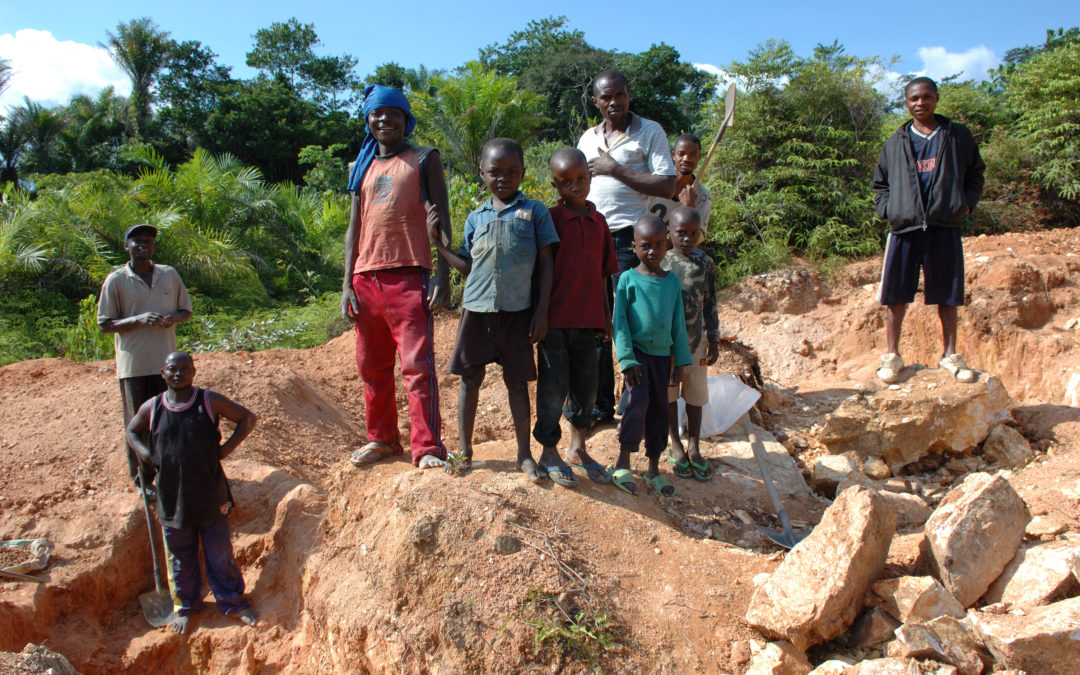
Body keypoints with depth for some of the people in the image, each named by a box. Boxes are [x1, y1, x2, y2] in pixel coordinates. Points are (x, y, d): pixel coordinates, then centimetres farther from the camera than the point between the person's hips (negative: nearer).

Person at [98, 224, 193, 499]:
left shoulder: (169, 275, 7)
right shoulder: (116, 281, -3)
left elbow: (186, 310, 14)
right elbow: (104, 324, -3)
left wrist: (172, 318, -10)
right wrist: (139, 320, -20)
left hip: (166, 361, 3)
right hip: (133, 365, -3)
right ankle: (143, 479, 16)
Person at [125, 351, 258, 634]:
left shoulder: (209, 402, -6)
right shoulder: (151, 408, 0)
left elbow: (247, 418, 2)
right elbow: (132, 431, 19)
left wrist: (225, 449, -6)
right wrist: (147, 455, 1)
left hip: (211, 498, -1)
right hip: (172, 501, 2)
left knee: (220, 555, 9)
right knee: (181, 558, 15)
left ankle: (234, 603, 26)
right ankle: (185, 608, 34)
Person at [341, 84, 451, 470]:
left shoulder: (423, 159, 8)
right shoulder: (364, 168, 20)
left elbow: (441, 217, 1)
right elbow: (354, 227, 18)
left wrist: (442, 274, -11)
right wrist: (347, 282, 8)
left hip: (408, 276, -5)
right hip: (366, 278, 5)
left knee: (417, 364, -10)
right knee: (371, 366, 10)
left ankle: (427, 448, -7)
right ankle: (382, 438, 23)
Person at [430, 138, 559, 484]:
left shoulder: (534, 211, 2)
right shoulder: (476, 218, 11)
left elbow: (545, 263, 1)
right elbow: (469, 267, 13)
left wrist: (542, 310, -5)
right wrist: (438, 242, 4)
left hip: (518, 311, -3)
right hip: (477, 307, 3)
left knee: (516, 379, 4)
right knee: (470, 376, 7)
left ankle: (524, 453, 14)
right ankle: (464, 449, 20)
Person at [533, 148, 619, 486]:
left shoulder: (599, 222, 9)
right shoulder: (550, 219, -5)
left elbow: (602, 275, 14)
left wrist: (607, 317, 14)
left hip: (587, 320, 5)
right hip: (555, 318, -5)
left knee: (585, 384, 12)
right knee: (554, 386, 2)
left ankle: (578, 449, 29)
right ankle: (549, 452, 17)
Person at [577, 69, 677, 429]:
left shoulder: (650, 132, 2)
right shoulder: (587, 138, 18)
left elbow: (666, 186, -9)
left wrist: (614, 169, -11)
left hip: (629, 238, -5)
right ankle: (601, 405, 14)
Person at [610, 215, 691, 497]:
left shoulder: (673, 281, 6)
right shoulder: (628, 279, -5)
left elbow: (678, 324, 9)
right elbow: (619, 321, -7)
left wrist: (681, 361, 6)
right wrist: (627, 358, -15)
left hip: (662, 354, 4)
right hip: (636, 351, -4)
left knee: (659, 409, 8)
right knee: (638, 400, -20)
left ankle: (654, 467, 19)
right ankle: (623, 462, -8)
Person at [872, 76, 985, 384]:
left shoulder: (959, 136, 10)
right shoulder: (895, 143, 12)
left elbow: (975, 173, 17)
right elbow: (880, 183, 20)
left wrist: (967, 202, 0)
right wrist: (887, 209, 2)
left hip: (945, 227, 0)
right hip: (904, 228, 1)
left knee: (947, 294, 5)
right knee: (895, 294, 0)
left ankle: (950, 355, 17)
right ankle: (892, 356, 11)